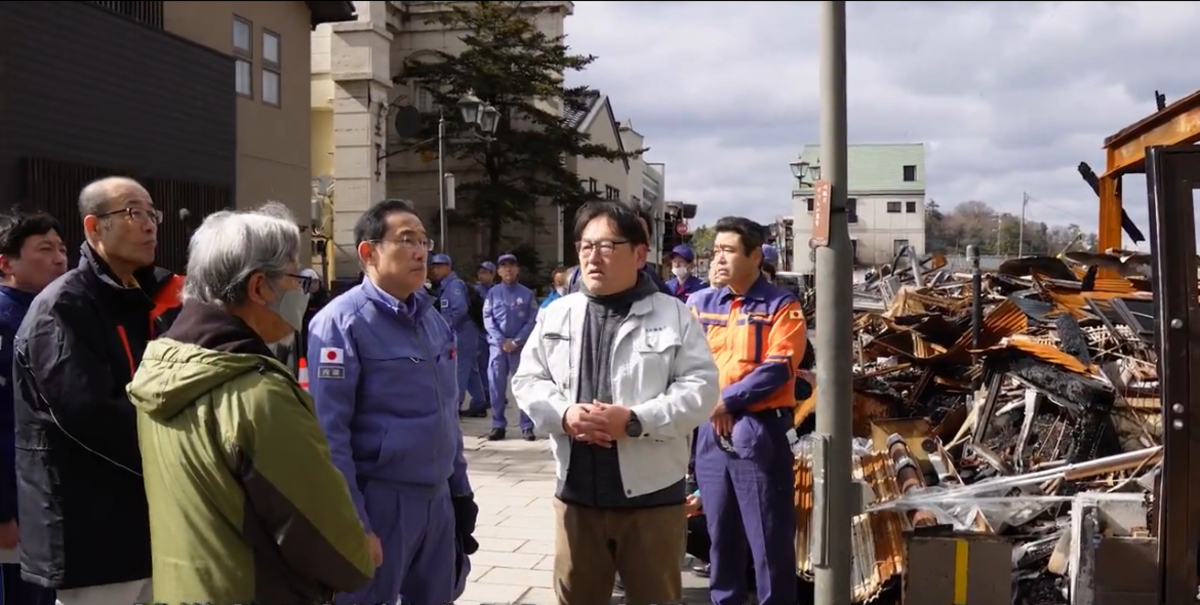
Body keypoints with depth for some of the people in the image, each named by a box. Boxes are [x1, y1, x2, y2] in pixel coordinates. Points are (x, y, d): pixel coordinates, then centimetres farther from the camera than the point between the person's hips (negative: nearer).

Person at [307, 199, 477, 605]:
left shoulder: (433, 319, 10)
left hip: (437, 499, 7)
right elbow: (330, 434, -16)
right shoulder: (343, 322, -13)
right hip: (378, 500, -7)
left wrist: (460, 491, 15)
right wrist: (354, 524, -17)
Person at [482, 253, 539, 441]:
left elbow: (532, 321, -1)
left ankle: (527, 426, 3)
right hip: (497, 345, 1)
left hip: (521, 346, -1)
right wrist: (502, 341, -10)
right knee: (497, 386, 2)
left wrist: (516, 341, -11)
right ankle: (498, 425, 10)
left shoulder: (527, 294, 4)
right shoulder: (492, 293, 6)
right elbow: (488, 319, 1)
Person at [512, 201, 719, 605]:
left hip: (651, 493, -3)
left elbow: (700, 388, -8)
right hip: (577, 492, 3)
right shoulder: (557, 315, 8)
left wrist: (635, 420, -20)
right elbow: (527, 380, 8)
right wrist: (563, 414, -12)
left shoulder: (674, 316, -2)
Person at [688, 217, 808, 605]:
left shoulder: (781, 306, -3)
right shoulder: (701, 305, 9)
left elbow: (778, 369, -12)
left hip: (760, 430, -4)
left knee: (769, 534, 1)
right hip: (711, 432, 4)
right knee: (720, 530, 15)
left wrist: (727, 400, -15)